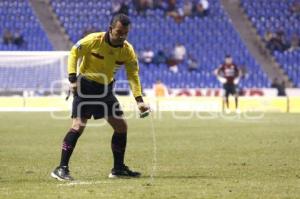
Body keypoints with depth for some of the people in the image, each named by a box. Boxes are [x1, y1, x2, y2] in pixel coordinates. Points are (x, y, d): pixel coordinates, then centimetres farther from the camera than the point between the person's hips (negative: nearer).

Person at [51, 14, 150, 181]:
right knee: (79, 125, -18)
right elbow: (74, 52, -7)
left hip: (106, 89, 6)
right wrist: (73, 79, -15)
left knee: (121, 126, 3)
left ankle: (118, 168, 16)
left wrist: (139, 100, -16)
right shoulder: (94, 40, -18)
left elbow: (133, 75, -5)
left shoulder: (127, 50, -6)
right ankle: (61, 168, -14)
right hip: (85, 87, -6)